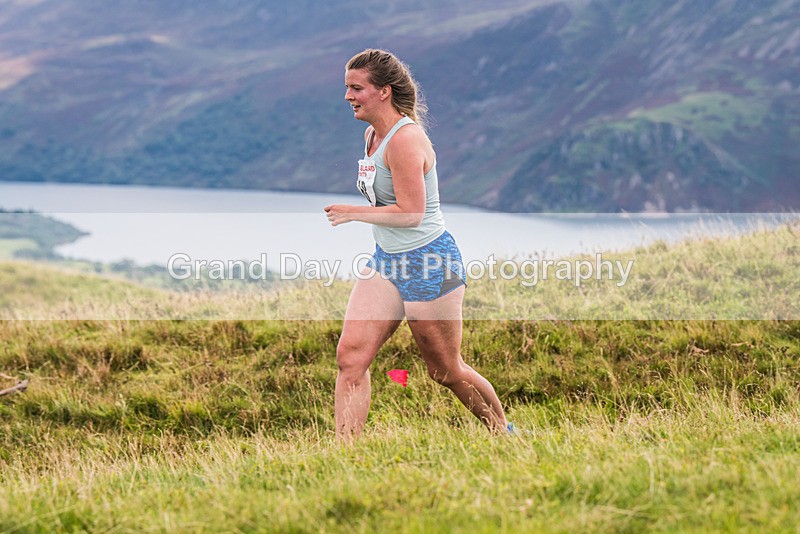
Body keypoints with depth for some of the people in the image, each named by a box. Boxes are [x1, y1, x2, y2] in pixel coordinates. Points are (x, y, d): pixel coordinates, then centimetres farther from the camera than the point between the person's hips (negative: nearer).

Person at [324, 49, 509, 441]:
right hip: (385, 261, 9)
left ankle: (505, 435, 27)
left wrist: (352, 213, -16)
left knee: (446, 372, 5)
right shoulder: (372, 134, 9)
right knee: (350, 355, -7)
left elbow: (410, 213, -24)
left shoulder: (405, 139, -21)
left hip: (429, 264, -9)